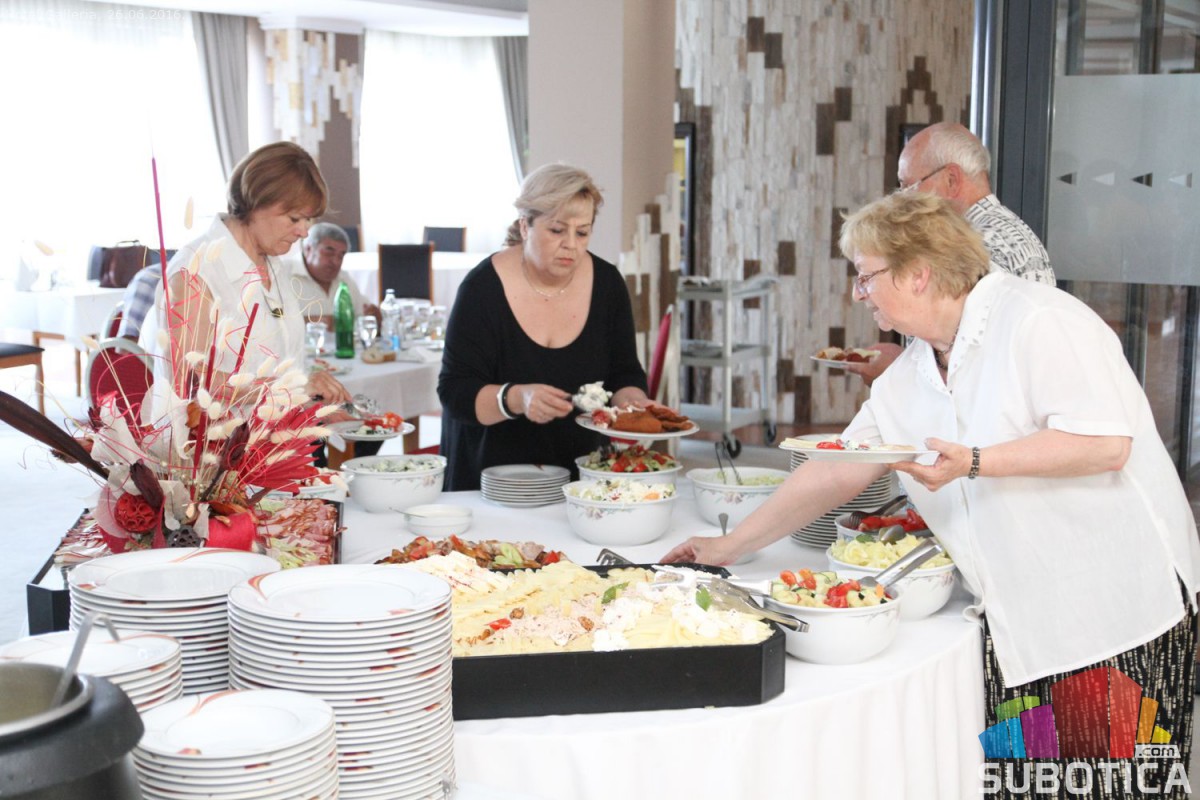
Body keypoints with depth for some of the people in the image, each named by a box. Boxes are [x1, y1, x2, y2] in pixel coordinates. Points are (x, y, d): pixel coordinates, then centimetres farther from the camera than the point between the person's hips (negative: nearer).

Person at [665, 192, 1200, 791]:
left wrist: (974, 462, -24)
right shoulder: (906, 380, 11)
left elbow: (1106, 443, -21)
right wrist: (727, 549, 12)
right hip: (1018, 624, 7)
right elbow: (833, 474, 14)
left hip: (1115, 608, -6)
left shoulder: (1037, 320, -13)